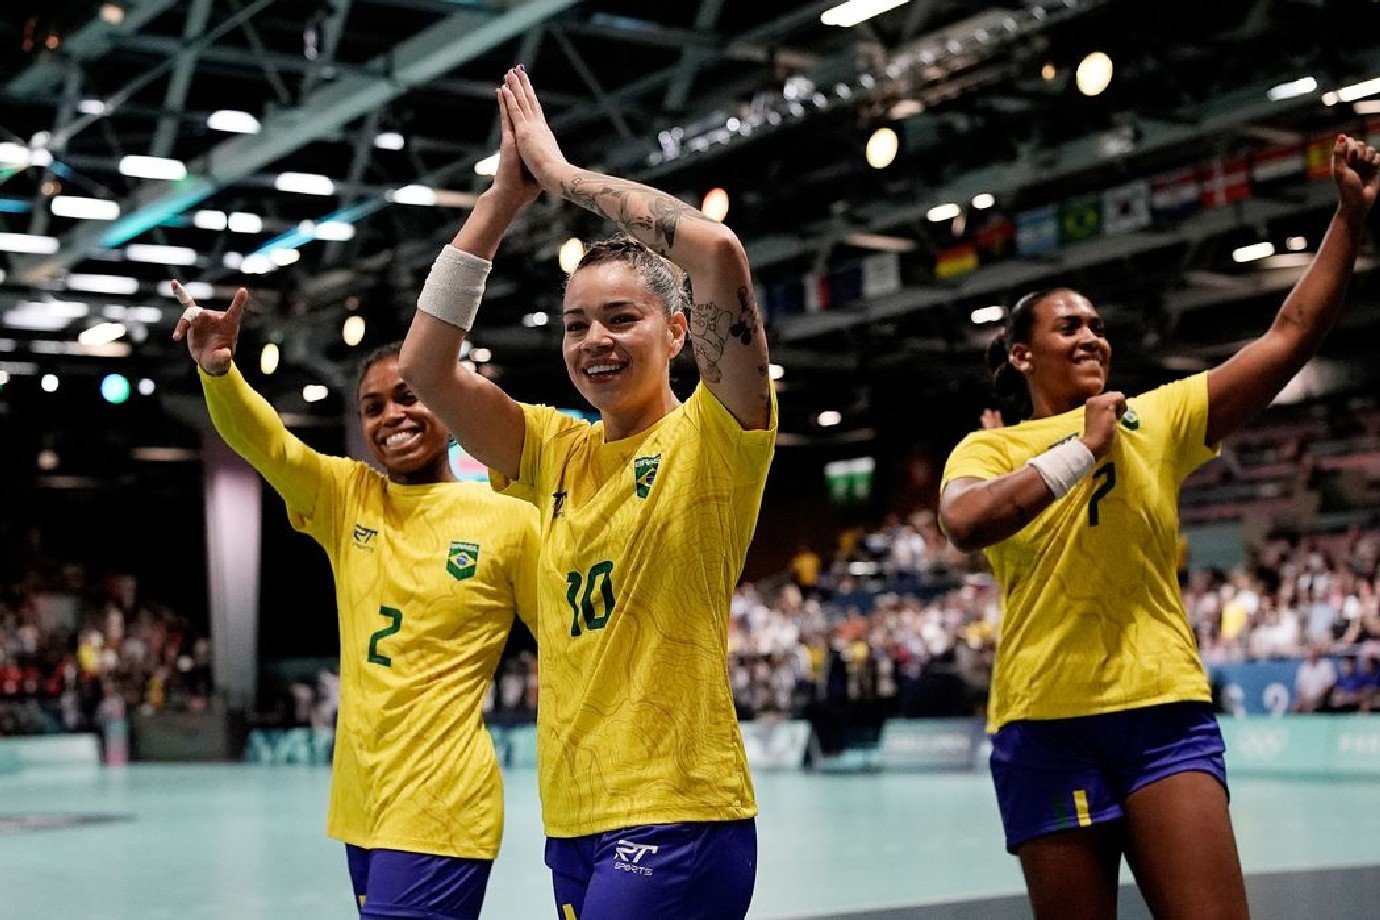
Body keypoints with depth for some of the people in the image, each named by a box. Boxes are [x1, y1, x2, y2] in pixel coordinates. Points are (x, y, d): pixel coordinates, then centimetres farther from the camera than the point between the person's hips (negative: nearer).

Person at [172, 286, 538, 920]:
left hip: (440, 811, -5)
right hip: (359, 805, 5)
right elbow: (262, 441, -10)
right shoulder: (346, 498, 5)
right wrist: (218, 370, -29)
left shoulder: (507, 519, -5)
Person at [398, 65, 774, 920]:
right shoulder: (558, 453, 11)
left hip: (678, 819, -6)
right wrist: (505, 190, 2)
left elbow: (720, 251, -20)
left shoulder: (711, 438, -5)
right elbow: (425, 363, 4)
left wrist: (563, 171, -10)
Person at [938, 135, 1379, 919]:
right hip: (1044, 721, -1)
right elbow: (966, 523, -16)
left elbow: (1292, 336, 5)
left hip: (1163, 710, 1)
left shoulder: (1158, 419, 12)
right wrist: (1083, 447, -11)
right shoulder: (988, 449, 8)